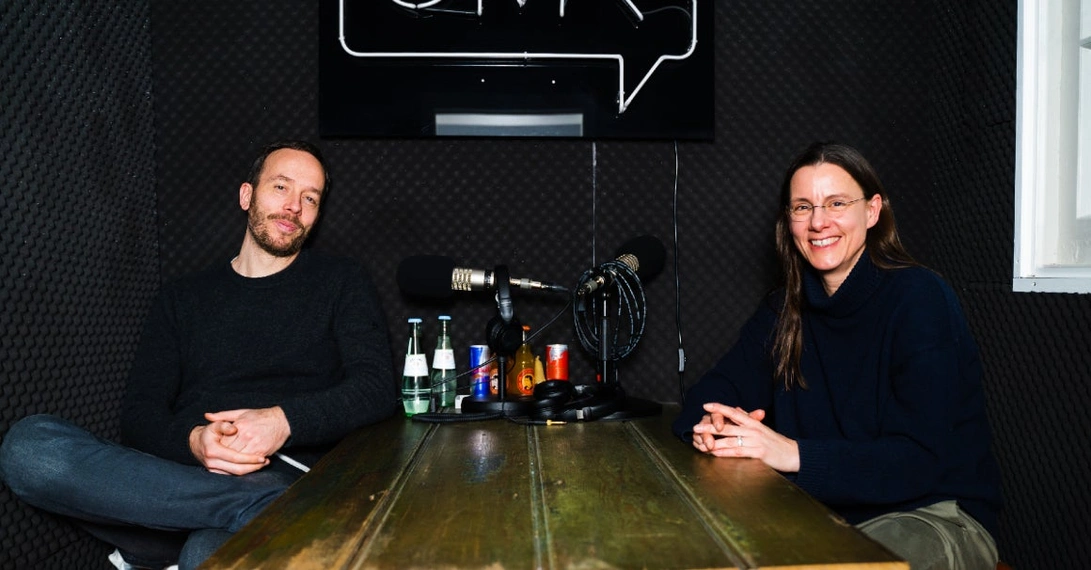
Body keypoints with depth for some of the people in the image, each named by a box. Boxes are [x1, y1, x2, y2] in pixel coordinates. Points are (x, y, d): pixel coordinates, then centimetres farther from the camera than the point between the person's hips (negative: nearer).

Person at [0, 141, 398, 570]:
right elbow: (140, 411, 11)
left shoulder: (341, 282, 13)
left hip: (283, 477, -7)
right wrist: (192, 440, -13)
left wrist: (284, 420, -18)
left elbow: (378, 388, 0)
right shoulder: (183, 299, 21)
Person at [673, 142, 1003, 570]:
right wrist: (711, 425, -23)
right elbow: (716, 390, 1)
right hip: (825, 513, 5)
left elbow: (921, 458, -22)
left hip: (935, 515, -4)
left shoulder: (920, 299, -14)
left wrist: (795, 453, -34)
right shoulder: (784, 310, 5)